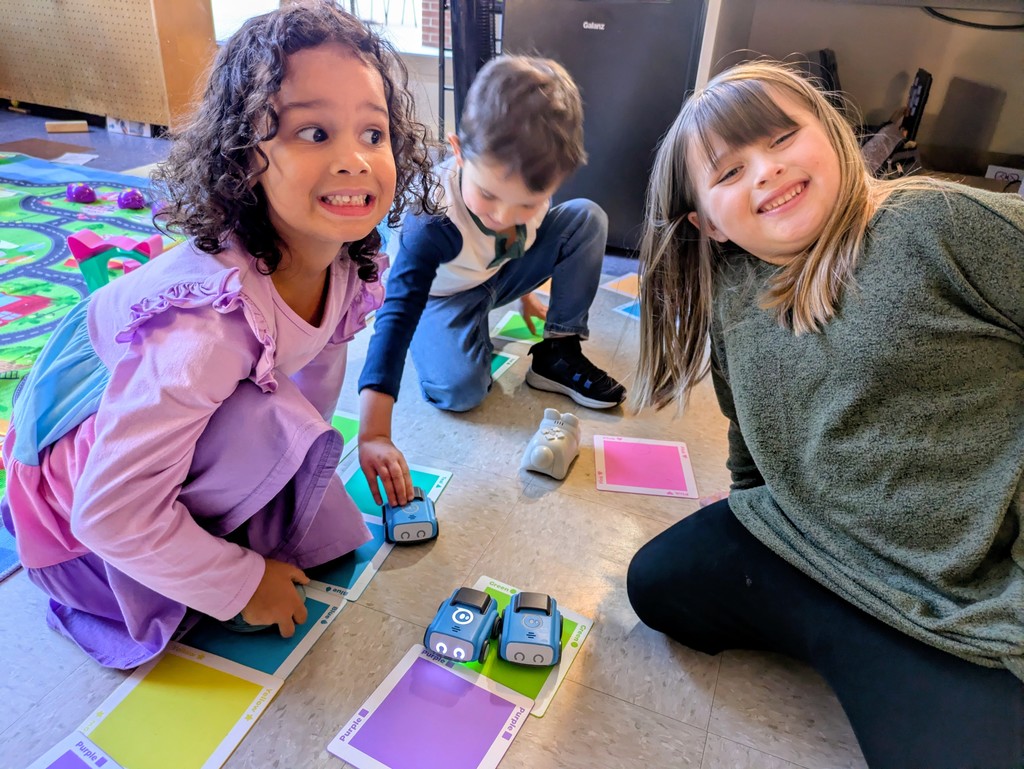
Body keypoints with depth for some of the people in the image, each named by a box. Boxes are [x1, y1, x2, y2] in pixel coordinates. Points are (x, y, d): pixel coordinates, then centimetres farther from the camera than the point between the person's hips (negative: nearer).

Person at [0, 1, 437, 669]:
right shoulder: (203, 328, -41)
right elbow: (111, 515, -32)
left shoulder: (346, 266, -19)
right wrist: (240, 584, -20)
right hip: (86, 448, -6)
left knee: (324, 535, -3)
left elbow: (315, 373, 3)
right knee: (266, 425, -33)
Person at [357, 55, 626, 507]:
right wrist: (373, 435, -51)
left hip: (502, 271, 5)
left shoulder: (529, 181, -23)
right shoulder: (433, 222, -39)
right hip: (443, 295, -5)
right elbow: (397, 316, -44)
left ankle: (558, 354, -8)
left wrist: (525, 293, 19)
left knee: (588, 218, -13)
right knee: (458, 392, -31)